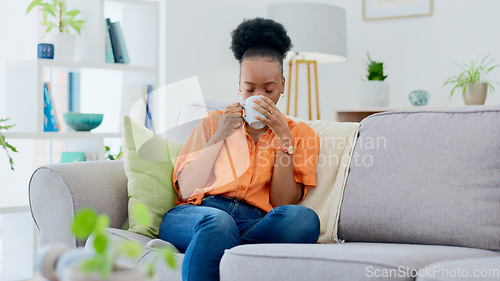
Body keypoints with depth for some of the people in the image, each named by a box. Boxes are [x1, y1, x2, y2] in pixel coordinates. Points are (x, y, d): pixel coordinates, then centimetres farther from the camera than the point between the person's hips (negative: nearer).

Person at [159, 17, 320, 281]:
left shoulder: (300, 134, 20)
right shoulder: (213, 122, 23)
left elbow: (283, 204, 5)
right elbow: (185, 190, 8)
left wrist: (283, 138, -1)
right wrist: (220, 136, 1)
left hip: (255, 224, 1)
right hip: (196, 214, 0)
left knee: (304, 218, -35)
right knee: (218, 222, -39)